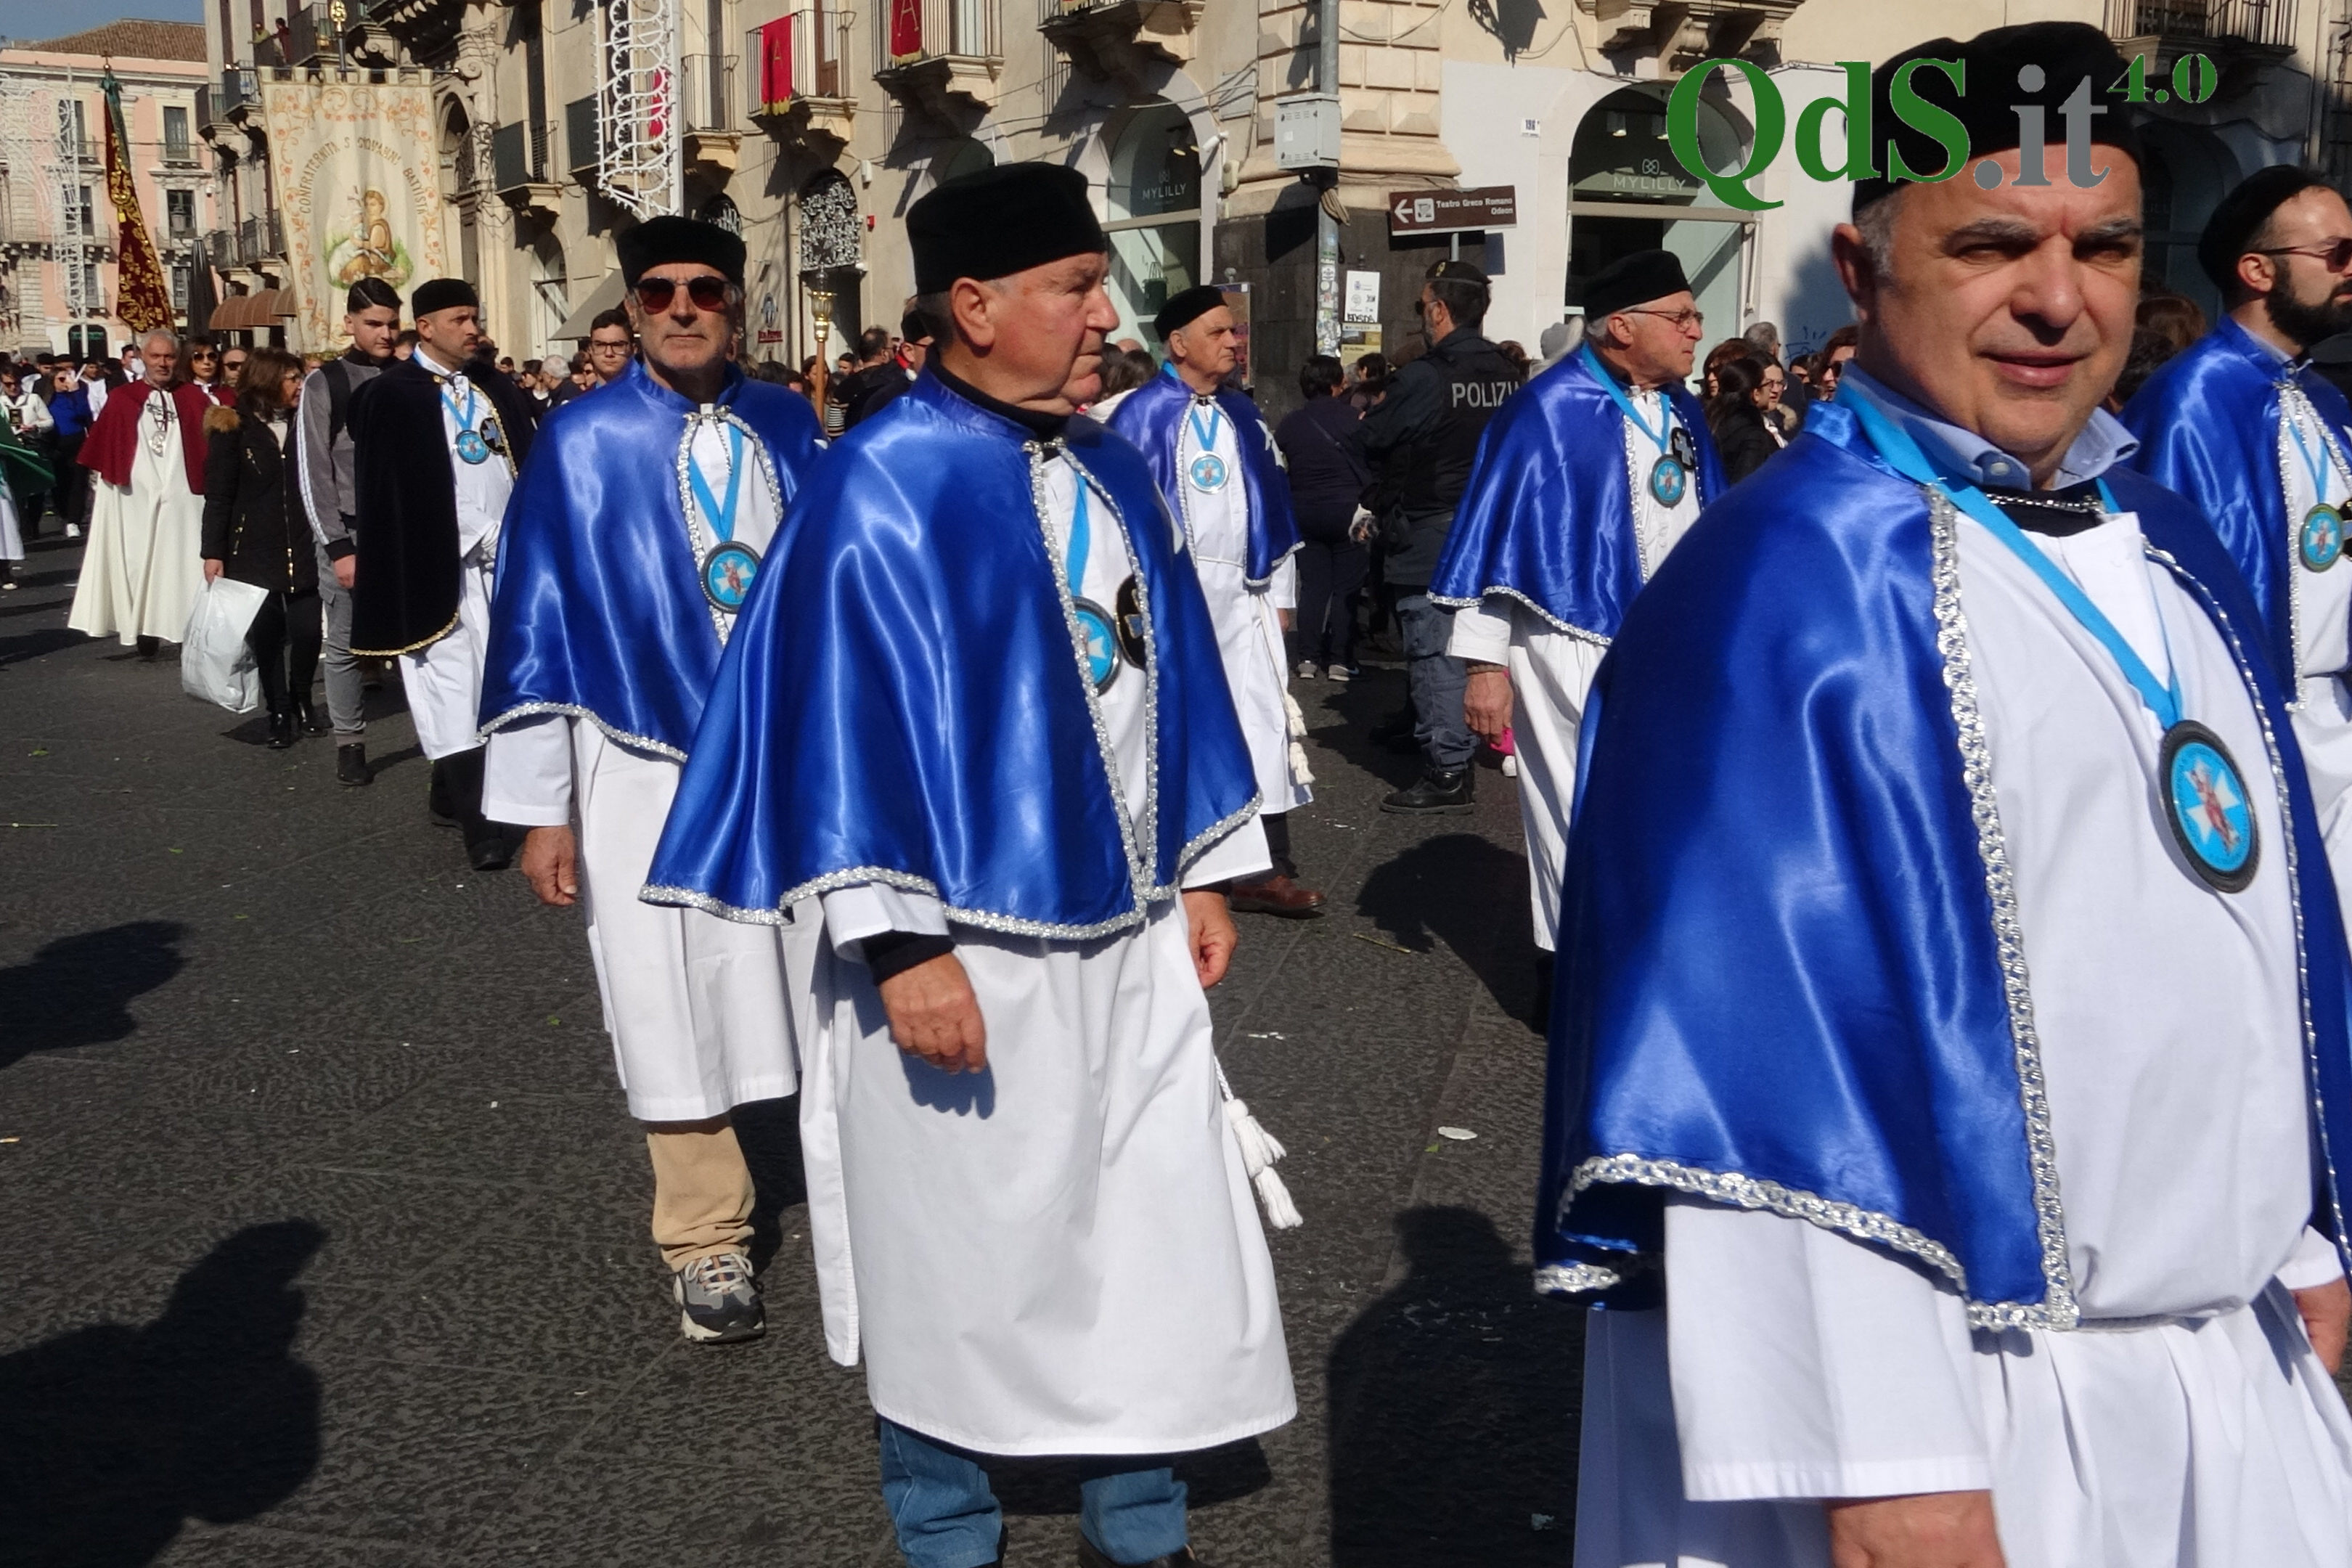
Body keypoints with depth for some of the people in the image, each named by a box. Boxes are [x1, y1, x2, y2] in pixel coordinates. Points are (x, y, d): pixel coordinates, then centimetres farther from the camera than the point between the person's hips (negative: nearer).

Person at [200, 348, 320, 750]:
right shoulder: (234, 430, -2)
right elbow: (218, 496, -3)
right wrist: (213, 552, -8)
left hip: (303, 548, 2)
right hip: (254, 551, -2)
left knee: (307, 630, -5)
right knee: (267, 635, 4)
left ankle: (302, 700, 21)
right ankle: (279, 714, 16)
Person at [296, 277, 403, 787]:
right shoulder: (324, 384, 1)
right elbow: (312, 472, -3)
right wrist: (338, 547, -9)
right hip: (349, 533, -1)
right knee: (346, 645, 5)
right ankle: (350, 745, 15)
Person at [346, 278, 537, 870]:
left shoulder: (495, 387, 14)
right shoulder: (389, 395, -2)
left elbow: (527, 462, 16)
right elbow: (380, 490, -5)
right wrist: (401, 570, -11)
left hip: (503, 556, 6)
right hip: (439, 563, -5)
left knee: (493, 683, 10)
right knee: (454, 689, -7)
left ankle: (451, 793, 25)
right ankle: (478, 822, -7)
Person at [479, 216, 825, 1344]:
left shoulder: (785, 427, 4)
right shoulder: (582, 443, -3)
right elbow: (537, 629, -2)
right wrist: (540, 806, -4)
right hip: (646, 764, -2)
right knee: (674, 1003, 6)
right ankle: (708, 1245, 20)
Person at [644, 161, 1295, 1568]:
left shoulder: (1116, 473, 8)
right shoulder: (882, 487, -13)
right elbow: (845, 718, -16)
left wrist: (1205, 875, 12)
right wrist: (904, 946, -20)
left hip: (1127, 938, 6)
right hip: (970, 949, -6)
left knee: (1164, 1240, 11)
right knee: (965, 1259, 9)